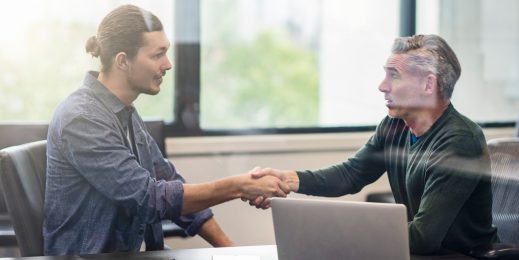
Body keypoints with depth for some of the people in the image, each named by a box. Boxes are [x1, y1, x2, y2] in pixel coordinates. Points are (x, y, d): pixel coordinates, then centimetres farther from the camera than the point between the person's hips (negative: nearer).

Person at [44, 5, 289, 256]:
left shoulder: (125, 112, 8)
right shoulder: (81, 119, -19)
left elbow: (169, 184, 10)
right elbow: (148, 197, -22)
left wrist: (228, 248, 2)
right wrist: (237, 187, -20)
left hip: (129, 252, 8)